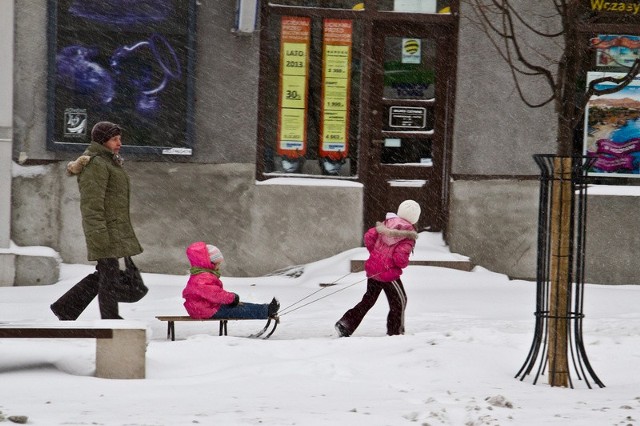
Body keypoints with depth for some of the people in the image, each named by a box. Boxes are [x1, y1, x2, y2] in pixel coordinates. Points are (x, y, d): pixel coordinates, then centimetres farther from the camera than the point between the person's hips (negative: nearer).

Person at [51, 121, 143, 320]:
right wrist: (99, 233, -25)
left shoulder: (108, 162, 20)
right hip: (105, 227, -11)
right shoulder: (95, 164, -13)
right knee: (109, 273, -6)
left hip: (115, 227, 11)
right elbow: (91, 202, -20)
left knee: (104, 273, 11)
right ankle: (110, 318, -1)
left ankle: (66, 307, 17)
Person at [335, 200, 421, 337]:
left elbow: (369, 235, 0)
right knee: (399, 301, 15)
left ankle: (345, 324, 13)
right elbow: (400, 258, -24)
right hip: (389, 273, -6)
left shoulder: (387, 223, 2)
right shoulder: (408, 235, -15)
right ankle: (395, 331, 23)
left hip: (373, 268, 7)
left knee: (369, 299, 19)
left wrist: (374, 253, 12)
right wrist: (404, 264, -1)